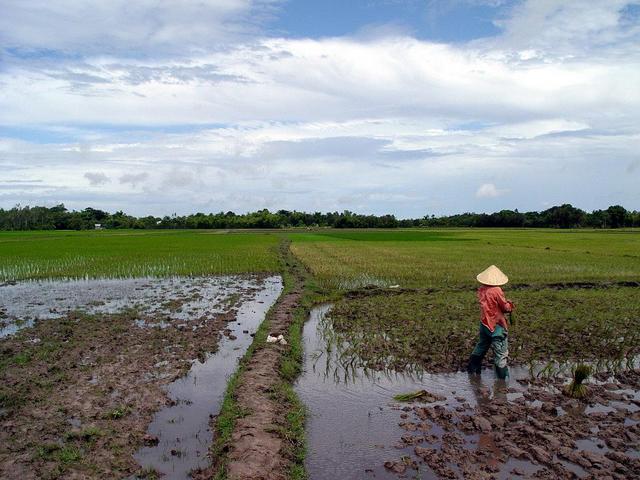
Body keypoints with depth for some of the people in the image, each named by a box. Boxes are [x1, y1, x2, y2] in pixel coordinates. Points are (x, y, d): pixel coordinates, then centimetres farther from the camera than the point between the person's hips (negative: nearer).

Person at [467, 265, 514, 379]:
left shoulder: (481, 289, -1)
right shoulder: (496, 291, -21)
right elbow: (505, 307, -14)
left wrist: (506, 303, 1)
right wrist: (510, 305, 8)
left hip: (484, 323, 7)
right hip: (496, 326, -7)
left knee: (481, 346, 26)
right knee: (501, 354, 5)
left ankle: (471, 369, 36)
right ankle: (502, 378, 12)